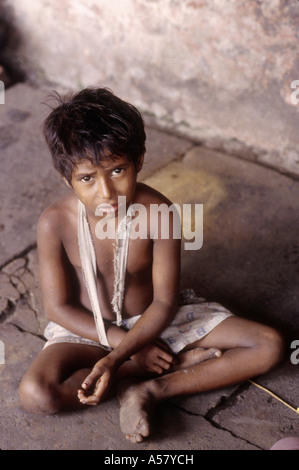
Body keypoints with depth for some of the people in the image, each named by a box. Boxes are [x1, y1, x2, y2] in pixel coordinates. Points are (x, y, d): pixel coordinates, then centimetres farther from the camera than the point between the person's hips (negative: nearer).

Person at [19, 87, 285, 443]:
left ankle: (149, 390, -16)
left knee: (269, 346, -11)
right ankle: (180, 363, -15)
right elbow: (58, 307, -12)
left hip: (154, 319, 1)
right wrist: (130, 346, -18)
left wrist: (116, 359, -31)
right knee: (35, 394, -29)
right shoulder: (54, 223, -21)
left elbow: (164, 302, -19)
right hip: (90, 329, 0)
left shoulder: (158, 213, -24)